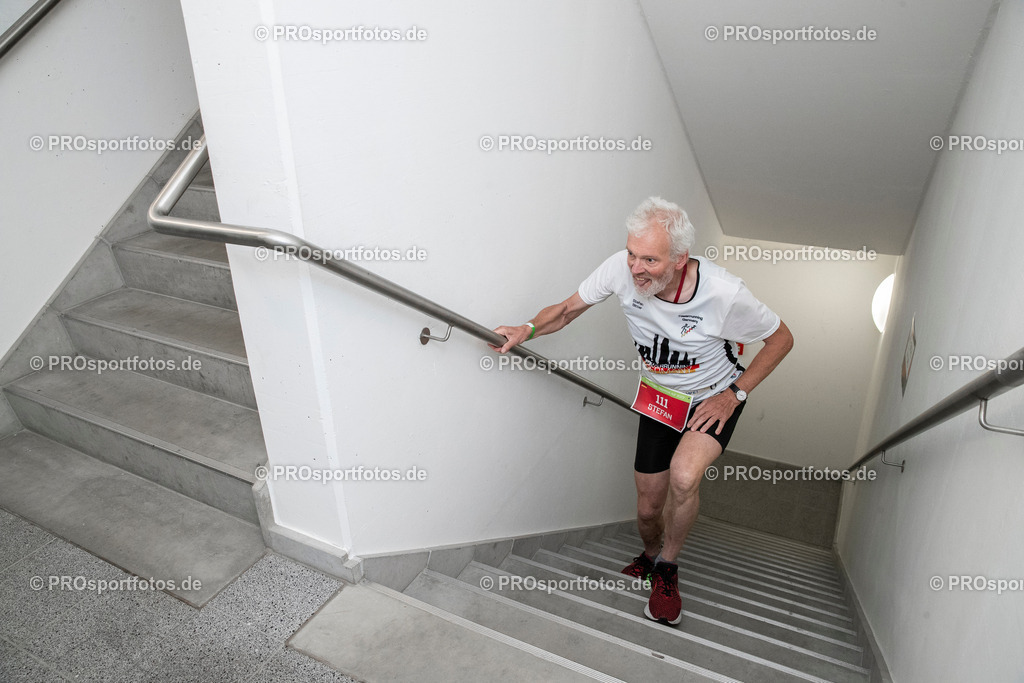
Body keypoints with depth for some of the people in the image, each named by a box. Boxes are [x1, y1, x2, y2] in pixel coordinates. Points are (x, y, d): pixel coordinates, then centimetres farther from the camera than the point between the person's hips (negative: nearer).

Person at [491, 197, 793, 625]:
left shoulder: (724, 292, -30)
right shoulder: (622, 268, -24)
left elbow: (781, 338, -12)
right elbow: (569, 308, -8)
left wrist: (735, 394, -16)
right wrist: (528, 329, -27)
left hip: (713, 398, -2)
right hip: (659, 397, 3)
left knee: (683, 477, -30)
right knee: (648, 508, 6)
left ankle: (667, 568, 1)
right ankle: (649, 557, 44)